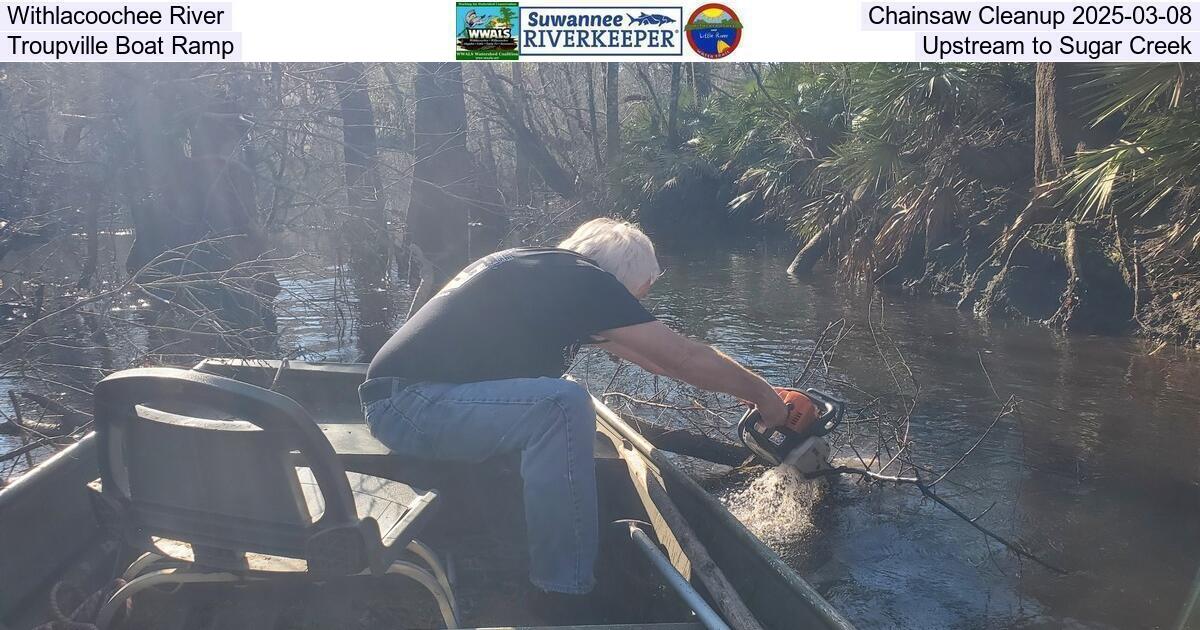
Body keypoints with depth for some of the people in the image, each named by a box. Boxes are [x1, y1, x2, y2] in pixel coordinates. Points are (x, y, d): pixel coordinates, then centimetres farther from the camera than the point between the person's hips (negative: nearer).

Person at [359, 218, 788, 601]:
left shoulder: (543, 271, 15)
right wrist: (763, 395, 10)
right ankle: (567, 590, -14)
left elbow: (645, 349, 23)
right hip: (409, 405, -10)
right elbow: (685, 357, -7)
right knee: (563, 406, -26)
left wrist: (742, 387, 27)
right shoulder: (582, 279, -12)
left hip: (396, 402, 10)